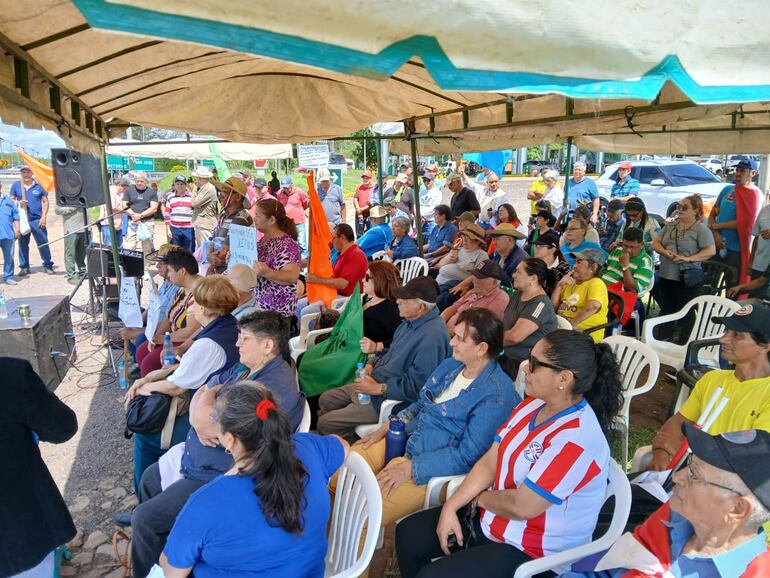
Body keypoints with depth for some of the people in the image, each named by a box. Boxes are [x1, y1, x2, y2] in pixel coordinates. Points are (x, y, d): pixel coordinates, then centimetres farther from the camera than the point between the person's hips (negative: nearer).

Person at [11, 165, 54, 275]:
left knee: (43, 243, 0)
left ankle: (47, 265, 10)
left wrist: (44, 217, -6)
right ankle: (24, 267, 16)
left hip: (37, 220, -2)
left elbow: (45, 201, 3)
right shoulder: (15, 185, 7)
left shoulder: (39, 185, 3)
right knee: (23, 244, 7)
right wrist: (18, 203, -12)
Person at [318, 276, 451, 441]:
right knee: (325, 400, 17)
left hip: (388, 400, -10)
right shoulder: (410, 322, 4)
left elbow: (416, 386, -29)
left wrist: (378, 388, -21)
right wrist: (373, 366, 2)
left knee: (325, 423, -9)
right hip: (372, 384, 10)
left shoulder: (432, 336, -29)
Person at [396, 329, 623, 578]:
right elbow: (489, 462, 0)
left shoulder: (576, 439, -30)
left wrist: (480, 497, -8)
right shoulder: (532, 405, -2)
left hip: (533, 550, -8)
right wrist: (450, 507, -8)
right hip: (493, 518, 8)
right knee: (408, 534, 8)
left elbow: (521, 507, -29)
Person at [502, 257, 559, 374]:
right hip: (508, 358, 8)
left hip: (524, 364, -8)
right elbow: (500, 323, 13)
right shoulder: (517, 295, 11)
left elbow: (514, 336, -25)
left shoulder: (540, 304, -18)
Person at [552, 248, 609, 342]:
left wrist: (572, 324, -22)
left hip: (586, 335, -7)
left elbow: (594, 306, -25)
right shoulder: (570, 283, 19)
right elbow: (553, 307, 16)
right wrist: (559, 285, 5)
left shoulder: (596, 283, -5)